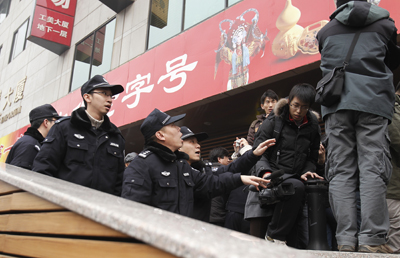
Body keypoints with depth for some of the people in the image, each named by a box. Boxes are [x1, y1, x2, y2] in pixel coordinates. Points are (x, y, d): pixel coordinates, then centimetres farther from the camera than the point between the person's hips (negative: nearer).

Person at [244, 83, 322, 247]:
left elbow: (312, 157, 18)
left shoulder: (313, 127, 13)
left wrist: (306, 172, -3)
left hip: (293, 177, 4)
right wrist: (266, 172, -21)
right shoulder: (274, 121, 2)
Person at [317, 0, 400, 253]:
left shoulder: (326, 30, 17)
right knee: (373, 168, -6)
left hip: (337, 102, 1)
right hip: (373, 100, -1)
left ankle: (346, 239, -9)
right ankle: (372, 239, -13)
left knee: (341, 171, -3)